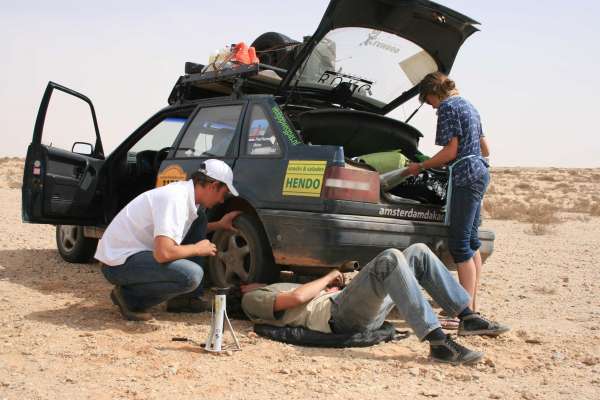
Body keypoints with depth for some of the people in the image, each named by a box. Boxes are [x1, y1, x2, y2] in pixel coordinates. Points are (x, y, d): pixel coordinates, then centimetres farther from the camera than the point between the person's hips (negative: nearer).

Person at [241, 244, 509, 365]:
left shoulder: (275, 288, 36)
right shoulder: (252, 298, 7)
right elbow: (297, 298, -9)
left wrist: (328, 284, 11)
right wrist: (329, 277, 3)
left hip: (366, 311, 9)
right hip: (338, 314, -9)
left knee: (418, 252, 1)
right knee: (391, 259, -31)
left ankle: (468, 318, -3)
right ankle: (438, 342, -36)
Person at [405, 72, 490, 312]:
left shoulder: (448, 107, -8)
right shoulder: (468, 106, 22)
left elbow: (450, 152, -15)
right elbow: (485, 149, 26)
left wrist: (420, 166, -3)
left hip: (465, 176, -10)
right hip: (480, 173, 10)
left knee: (459, 243, -10)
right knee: (471, 240, 13)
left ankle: (467, 309, -11)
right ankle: (472, 305, 18)